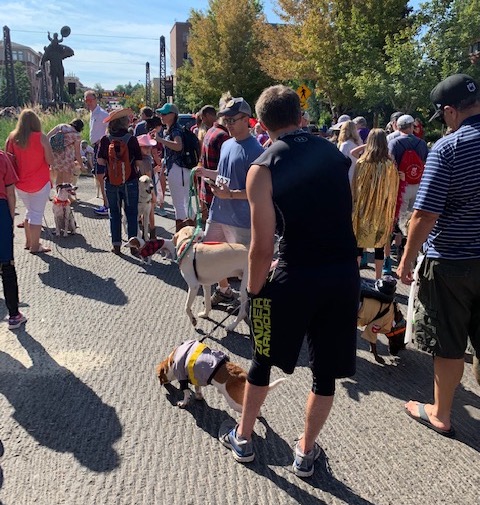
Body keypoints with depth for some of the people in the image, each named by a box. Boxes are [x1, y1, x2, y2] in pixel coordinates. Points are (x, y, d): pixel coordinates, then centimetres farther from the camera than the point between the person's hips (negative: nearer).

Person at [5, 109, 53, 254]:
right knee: (37, 214, 3)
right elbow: (50, 160, -12)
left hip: (20, 183, 5)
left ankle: (28, 242, 29)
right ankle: (35, 246, 7)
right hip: (40, 182, -4)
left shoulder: (12, 137, -2)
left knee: (29, 211, 22)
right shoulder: (41, 137, -13)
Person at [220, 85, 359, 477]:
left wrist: (255, 293, 2)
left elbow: (262, 248, -11)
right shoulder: (334, 153, 9)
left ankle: (243, 438, 38)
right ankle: (306, 452, 35)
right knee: (326, 370, 18)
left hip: (296, 276, -3)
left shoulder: (262, 169, -7)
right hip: (345, 273, 4)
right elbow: (344, 213, 12)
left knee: (263, 359, 20)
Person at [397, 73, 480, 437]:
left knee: (449, 346, 10)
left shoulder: (447, 148, -16)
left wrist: (407, 259, -6)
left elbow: (425, 215, -18)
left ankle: (441, 415, 28)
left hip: (450, 261, -5)